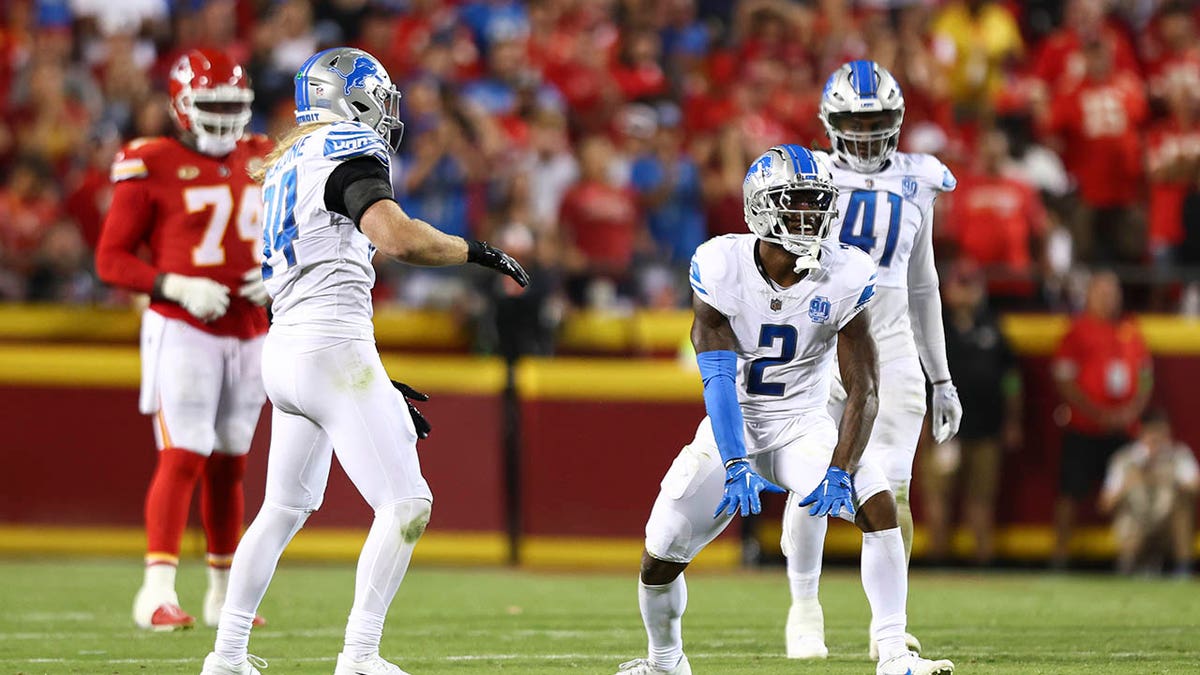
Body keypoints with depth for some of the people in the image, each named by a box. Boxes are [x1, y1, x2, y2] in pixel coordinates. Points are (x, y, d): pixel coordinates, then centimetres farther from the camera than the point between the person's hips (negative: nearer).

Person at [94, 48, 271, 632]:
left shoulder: (258, 163, 10)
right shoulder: (152, 168, -7)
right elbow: (111, 259, -7)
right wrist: (175, 288, -19)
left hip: (248, 335, 6)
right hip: (184, 333, -6)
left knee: (229, 462, 13)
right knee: (184, 457, -16)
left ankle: (224, 594, 23)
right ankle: (156, 592, -18)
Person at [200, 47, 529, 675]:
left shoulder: (287, 166, 22)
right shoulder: (348, 150, -7)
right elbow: (396, 236, -25)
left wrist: (374, 386, 26)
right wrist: (477, 252, -8)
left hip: (282, 349, 10)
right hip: (332, 353, -10)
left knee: (283, 511, 21)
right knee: (405, 507, -8)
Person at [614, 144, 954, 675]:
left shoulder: (845, 277, -16)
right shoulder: (721, 267, -17)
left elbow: (862, 390, -18)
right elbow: (718, 378, -22)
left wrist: (839, 471, -31)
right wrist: (735, 467, -33)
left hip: (803, 426, 0)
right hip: (732, 428, 0)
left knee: (878, 504, -25)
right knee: (660, 556, -3)